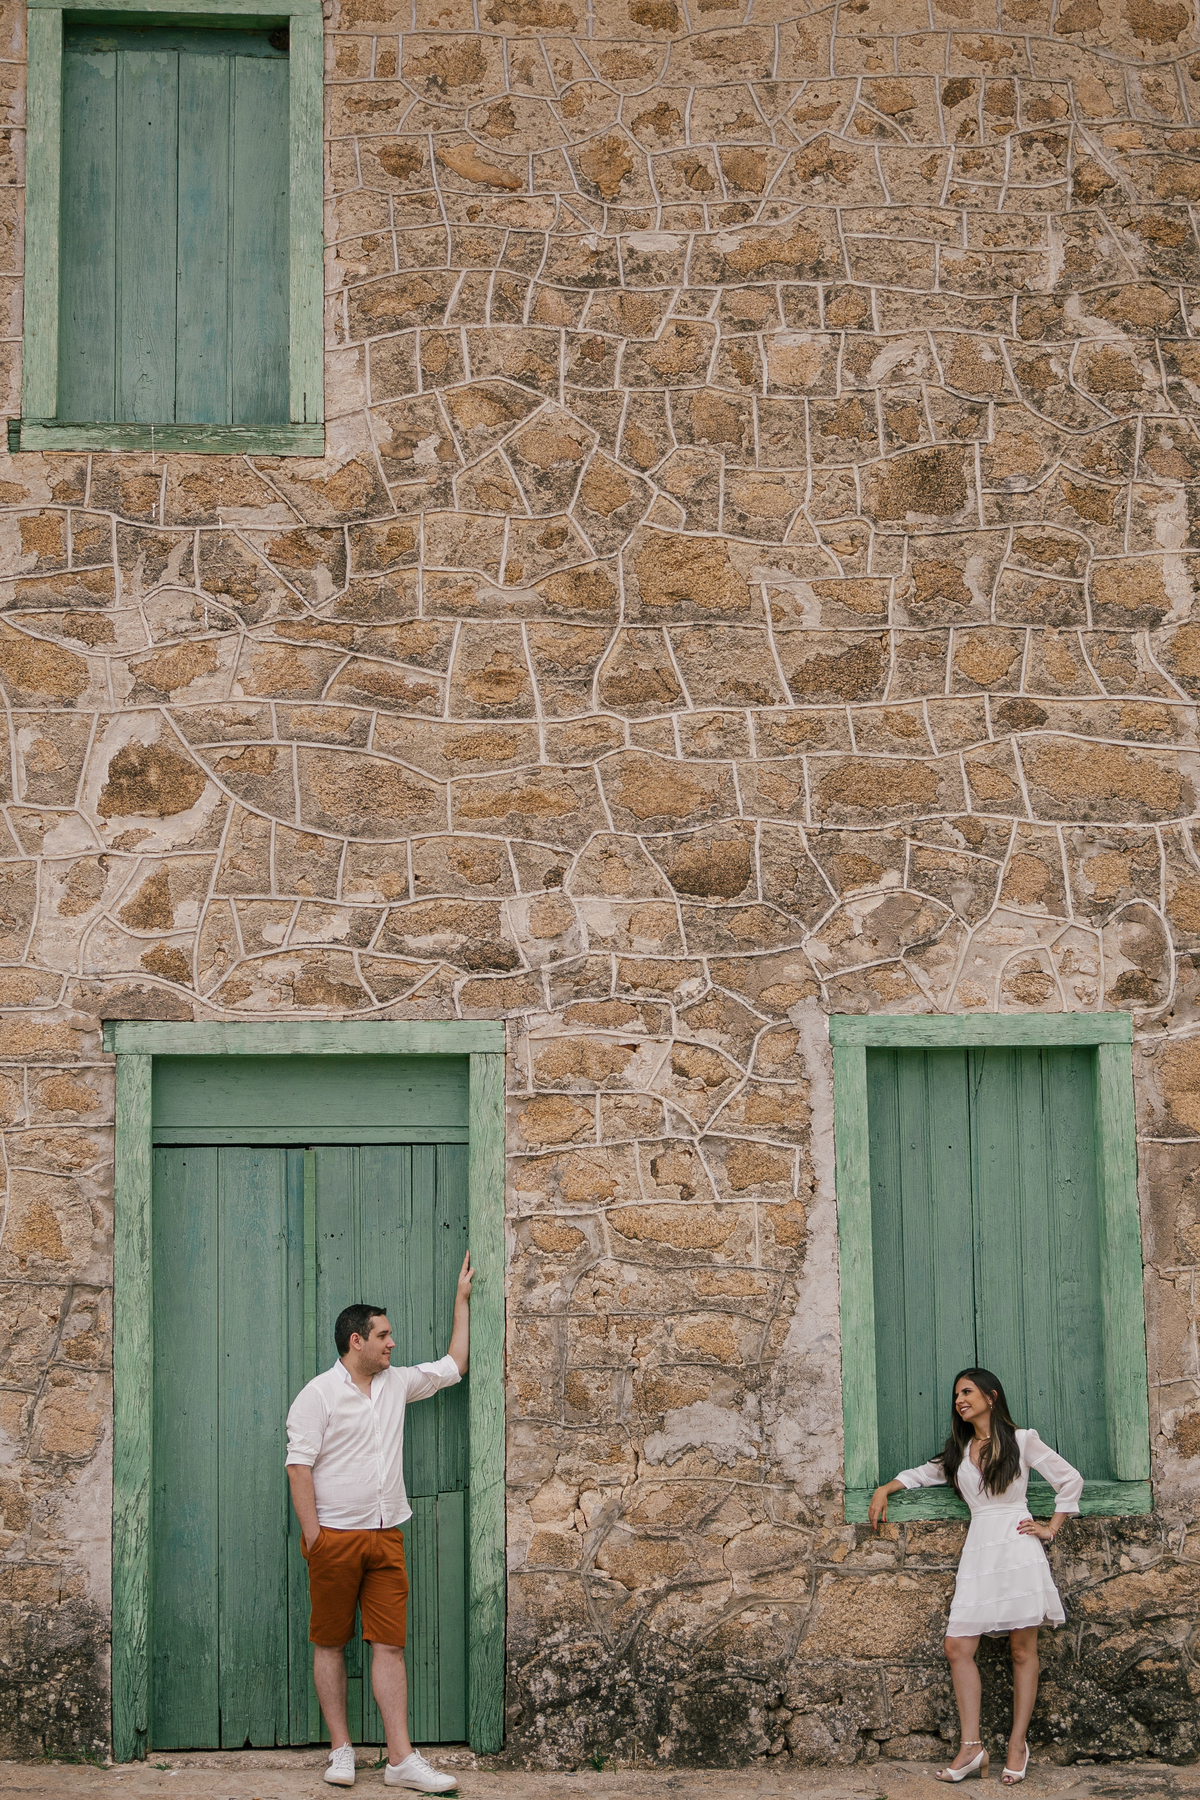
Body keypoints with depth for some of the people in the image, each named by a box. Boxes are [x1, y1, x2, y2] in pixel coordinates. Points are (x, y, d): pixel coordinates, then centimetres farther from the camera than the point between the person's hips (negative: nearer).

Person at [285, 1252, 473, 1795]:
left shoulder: (397, 1384, 13)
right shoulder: (318, 1394, -5)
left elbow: (454, 1366, 24)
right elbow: (299, 1465, -9)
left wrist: (462, 1298, 23)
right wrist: (312, 1536, -15)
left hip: (385, 1536, 5)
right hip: (335, 1539, -5)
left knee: (390, 1644, -1)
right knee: (330, 1643, 4)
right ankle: (341, 1750, 11)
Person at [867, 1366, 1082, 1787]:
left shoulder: (1022, 1441, 3)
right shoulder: (958, 1451, 18)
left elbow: (1071, 1480, 6)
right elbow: (924, 1474, 32)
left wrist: (1051, 1528, 2)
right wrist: (884, 1490, 20)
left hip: (1017, 1546, -5)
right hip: (978, 1550, 5)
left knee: (1023, 1649, -2)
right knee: (957, 1646, -6)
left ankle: (1017, 1746, 4)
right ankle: (971, 1746, -4)